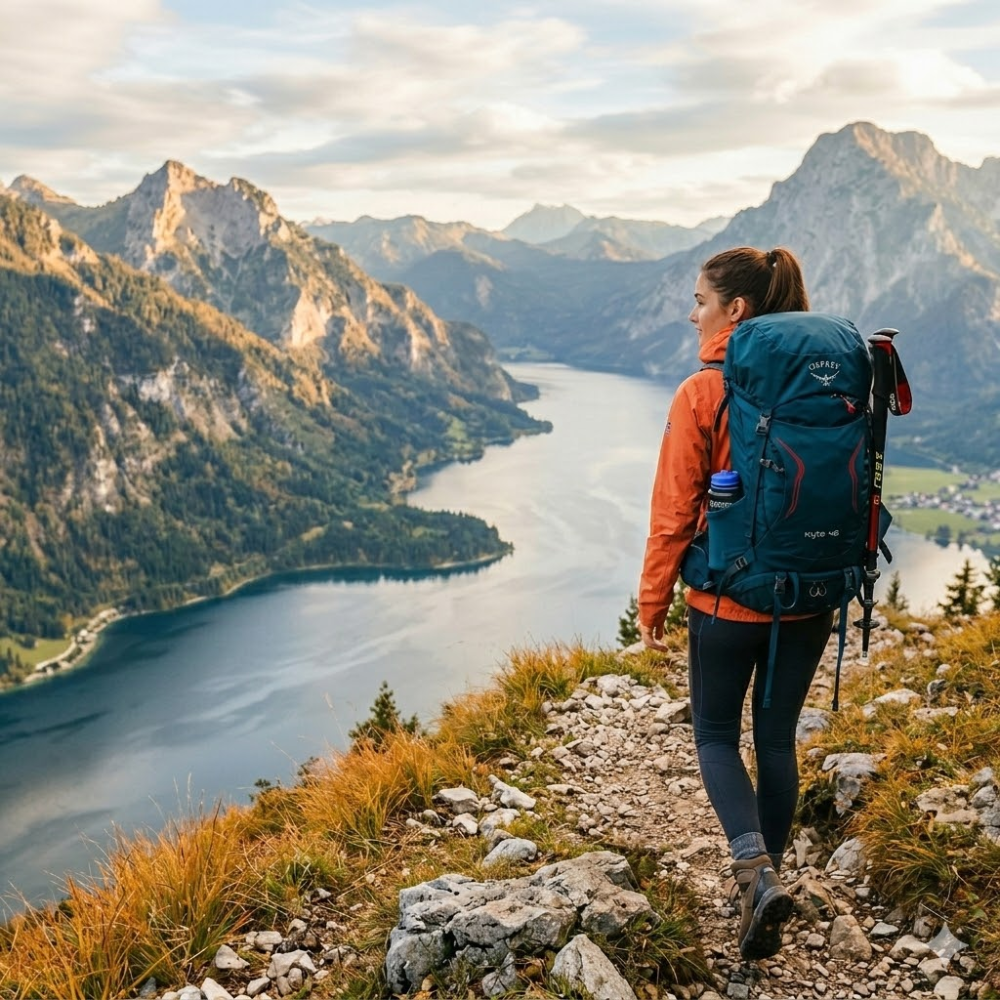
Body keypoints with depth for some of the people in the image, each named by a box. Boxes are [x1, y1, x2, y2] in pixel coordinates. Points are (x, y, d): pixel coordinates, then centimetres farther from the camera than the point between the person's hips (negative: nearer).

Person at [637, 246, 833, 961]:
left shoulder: (703, 394, -15)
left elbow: (673, 512, -12)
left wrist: (653, 605, -1)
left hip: (727, 600, -4)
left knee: (716, 735, 14)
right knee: (778, 738, 17)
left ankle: (758, 873, -4)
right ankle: (766, 877, 28)